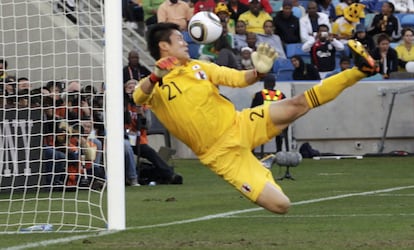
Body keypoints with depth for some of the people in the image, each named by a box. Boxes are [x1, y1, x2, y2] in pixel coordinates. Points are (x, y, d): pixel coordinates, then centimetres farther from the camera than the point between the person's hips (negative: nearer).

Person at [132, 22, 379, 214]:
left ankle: (359, 70, -2)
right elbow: (138, 97, -33)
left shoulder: (199, 67, 7)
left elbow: (238, 78, 3)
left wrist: (258, 72, -21)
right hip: (223, 153, -5)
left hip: (241, 125, 5)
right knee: (280, 205, -14)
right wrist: (155, 77, -55)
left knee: (300, 103, -8)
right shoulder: (153, 85, -10)